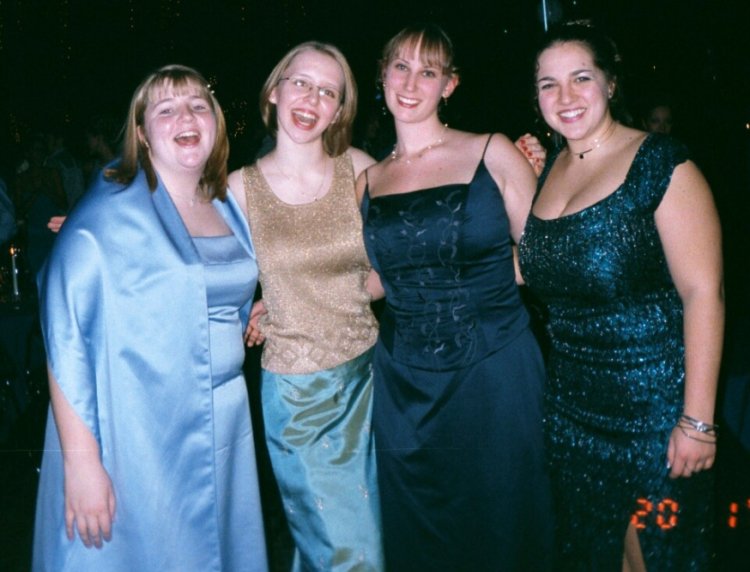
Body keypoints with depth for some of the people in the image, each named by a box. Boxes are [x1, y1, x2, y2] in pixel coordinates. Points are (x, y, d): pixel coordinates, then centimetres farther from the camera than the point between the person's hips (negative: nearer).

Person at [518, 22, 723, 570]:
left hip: (655, 402, -6)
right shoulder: (547, 169, 7)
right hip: (573, 404, 6)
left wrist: (697, 420, -19)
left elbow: (703, 292, -16)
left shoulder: (659, 163, -12)